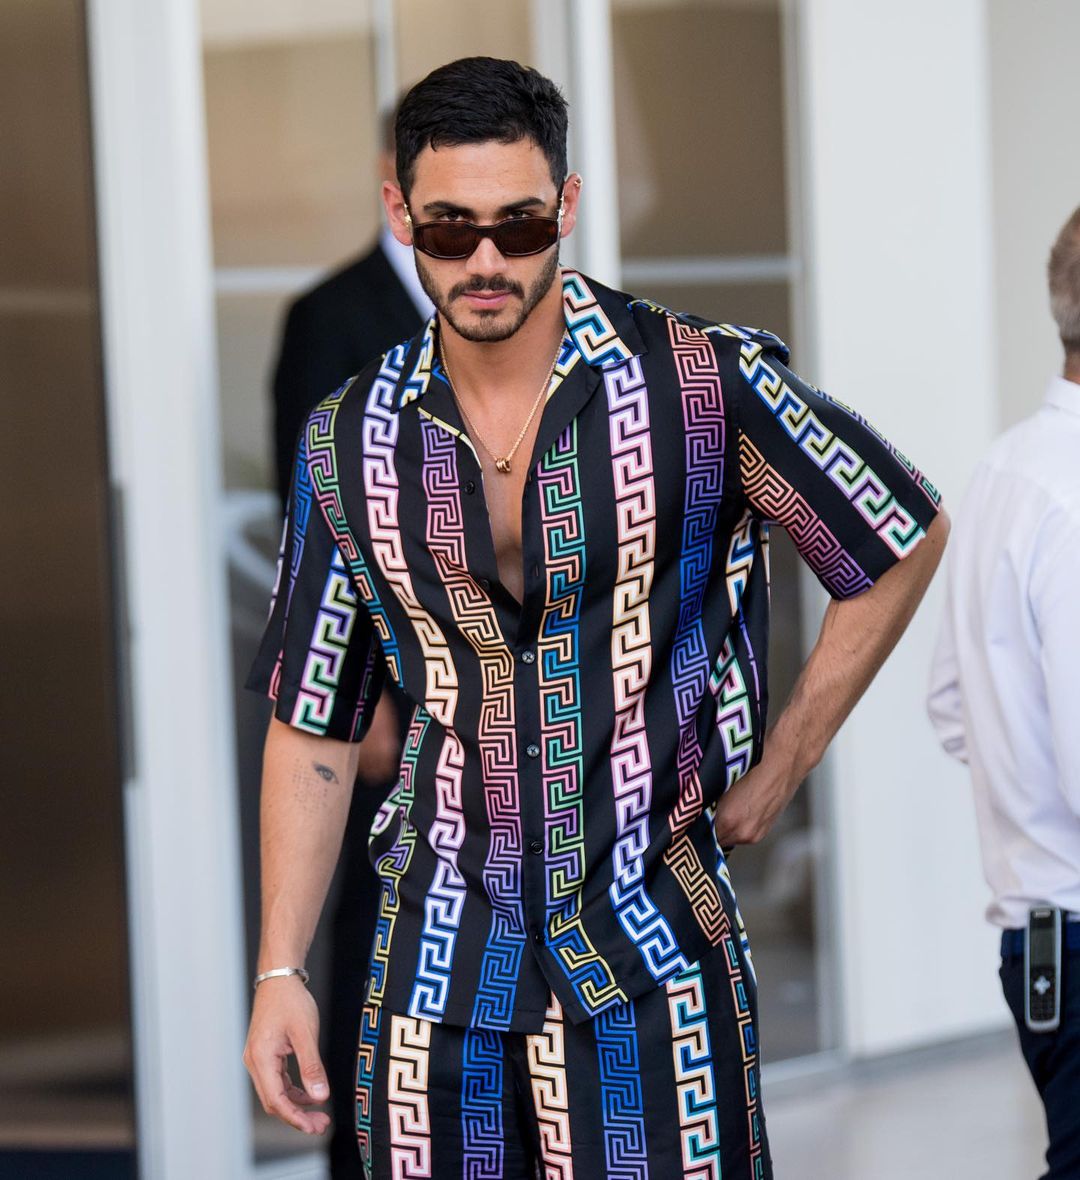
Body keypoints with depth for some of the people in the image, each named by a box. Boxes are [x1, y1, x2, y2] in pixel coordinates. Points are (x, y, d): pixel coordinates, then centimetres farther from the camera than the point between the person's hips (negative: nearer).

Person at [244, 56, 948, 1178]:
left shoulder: (699, 384, -6)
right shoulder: (350, 444, 5)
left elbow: (906, 543, 7)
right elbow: (310, 723, 12)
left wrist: (774, 775, 6)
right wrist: (279, 972, 7)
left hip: (648, 954, -3)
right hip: (435, 953, 3)